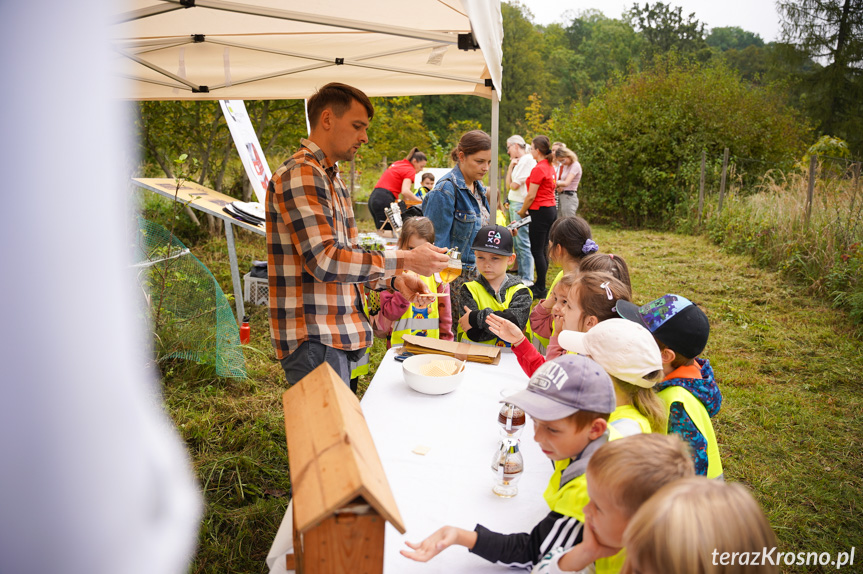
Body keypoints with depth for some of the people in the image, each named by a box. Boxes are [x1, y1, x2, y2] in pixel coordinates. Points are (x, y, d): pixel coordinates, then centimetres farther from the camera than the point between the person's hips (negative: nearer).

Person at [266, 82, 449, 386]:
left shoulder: (331, 178, 19)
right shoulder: (299, 174, -14)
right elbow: (324, 261, -23)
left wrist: (394, 279, 6)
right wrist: (406, 260, -19)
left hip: (335, 335, 9)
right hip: (313, 339, -9)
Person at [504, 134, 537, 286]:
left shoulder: (528, 160, -10)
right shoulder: (518, 161, 18)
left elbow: (514, 185, -13)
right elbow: (508, 185, 14)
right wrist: (511, 166, 9)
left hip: (521, 205, -10)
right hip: (513, 204, 10)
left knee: (523, 242, -8)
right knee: (517, 242, 13)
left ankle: (527, 279, -4)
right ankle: (520, 276, 21)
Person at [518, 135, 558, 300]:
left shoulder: (538, 169, -15)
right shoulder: (550, 167, 13)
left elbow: (531, 195, -16)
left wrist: (522, 212, -2)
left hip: (540, 211, -10)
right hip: (551, 209, 10)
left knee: (537, 250, -4)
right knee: (543, 250, 15)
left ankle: (540, 289, 0)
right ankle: (540, 283, 23)